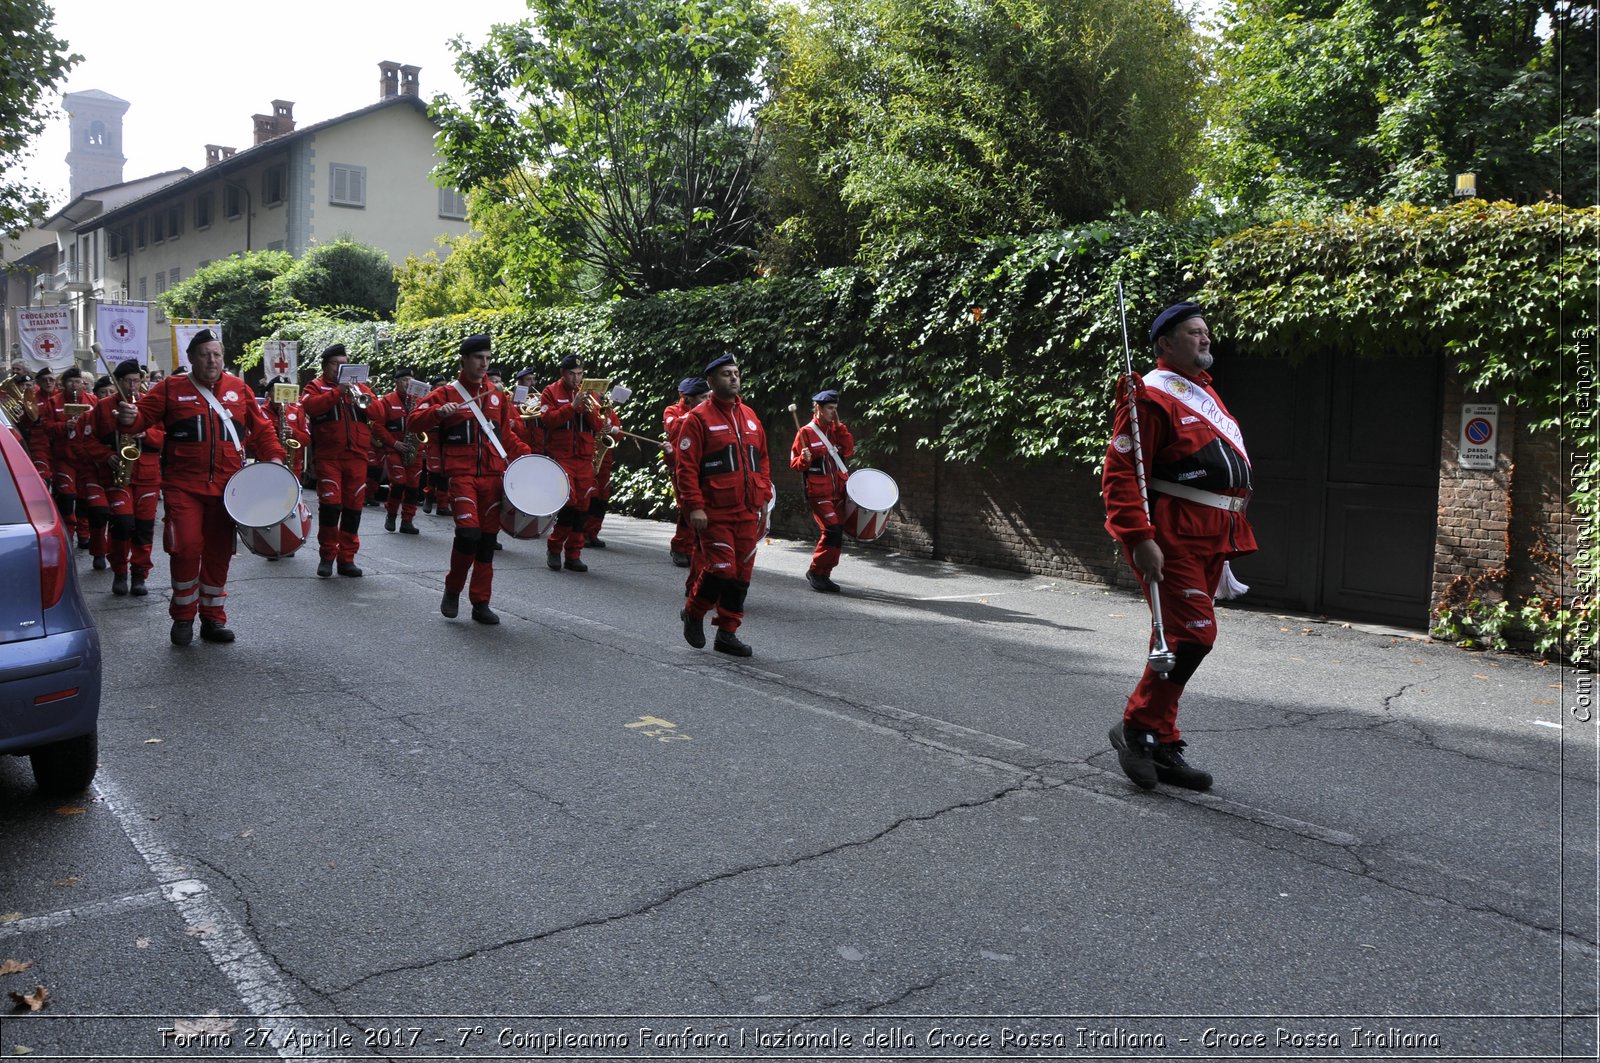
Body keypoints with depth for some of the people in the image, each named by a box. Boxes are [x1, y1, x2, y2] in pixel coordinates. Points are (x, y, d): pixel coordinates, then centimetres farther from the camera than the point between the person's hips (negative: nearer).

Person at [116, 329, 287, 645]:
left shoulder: (239, 389, 8)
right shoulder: (171, 389, 3)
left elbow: (262, 428, 10)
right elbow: (142, 415, 0)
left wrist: (274, 456, -3)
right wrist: (129, 419, -22)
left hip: (226, 487, 2)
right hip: (184, 486, -2)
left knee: (219, 553, 8)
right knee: (186, 548, -10)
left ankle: (213, 618, 21)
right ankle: (183, 617, 10)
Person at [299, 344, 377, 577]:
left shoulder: (359, 387, 19)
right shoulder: (315, 387, 10)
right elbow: (309, 406, -12)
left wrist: (363, 400, -10)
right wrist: (338, 391, -16)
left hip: (357, 456, 3)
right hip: (328, 456, -3)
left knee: (353, 507, 3)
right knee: (330, 505, -11)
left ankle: (347, 558, 10)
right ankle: (326, 556, 2)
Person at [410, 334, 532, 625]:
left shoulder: (499, 396, 15)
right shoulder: (446, 393, 4)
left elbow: (508, 435, 20)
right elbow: (416, 419, -3)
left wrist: (526, 456, 6)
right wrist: (439, 412, -21)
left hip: (493, 475, 4)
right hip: (462, 474, -4)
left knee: (488, 538, 5)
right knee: (469, 531, -18)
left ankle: (481, 603, 14)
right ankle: (452, 590, 5)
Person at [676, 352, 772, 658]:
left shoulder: (750, 416, 14)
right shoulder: (698, 418, -5)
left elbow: (762, 460, 19)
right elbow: (686, 466, -10)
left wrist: (764, 498, 12)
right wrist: (695, 506, -16)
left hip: (748, 512, 6)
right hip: (715, 513, -6)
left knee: (742, 574, 6)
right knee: (721, 570, -9)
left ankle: (727, 633, 17)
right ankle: (693, 613, 18)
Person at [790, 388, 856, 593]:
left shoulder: (836, 429, 13)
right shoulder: (806, 432, -5)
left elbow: (849, 450, 0)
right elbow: (795, 464, -5)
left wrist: (839, 425, -4)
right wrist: (805, 459, -28)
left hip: (838, 491, 7)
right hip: (819, 492, -7)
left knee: (837, 534, 7)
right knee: (832, 530, -18)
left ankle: (824, 575, 18)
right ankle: (815, 572, -5)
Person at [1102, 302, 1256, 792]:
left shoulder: (1206, 393, 20)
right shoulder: (1153, 396, -10)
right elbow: (1120, 473, -17)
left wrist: (1229, 535, 22)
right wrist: (1139, 539, -25)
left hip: (1209, 538, 9)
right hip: (1171, 536, -9)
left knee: (1180, 639, 11)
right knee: (1194, 632, -14)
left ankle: (1160, 746, 18)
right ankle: (1137, 727, 1)